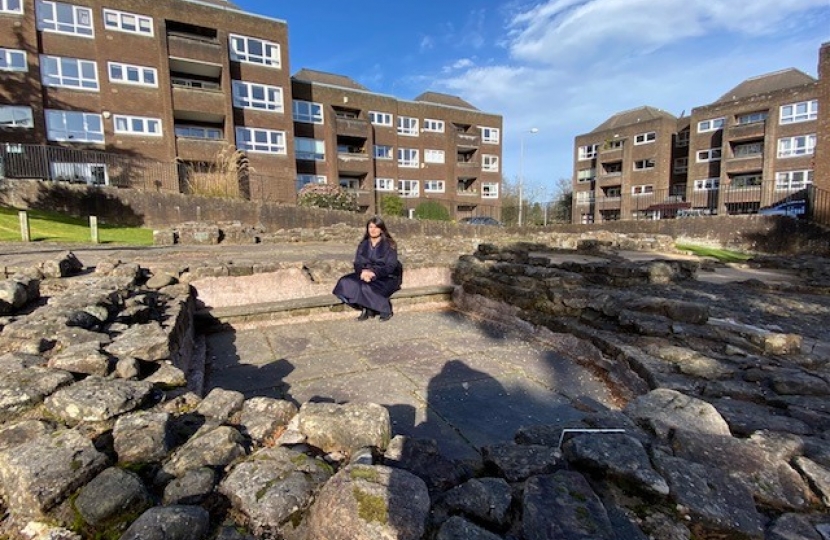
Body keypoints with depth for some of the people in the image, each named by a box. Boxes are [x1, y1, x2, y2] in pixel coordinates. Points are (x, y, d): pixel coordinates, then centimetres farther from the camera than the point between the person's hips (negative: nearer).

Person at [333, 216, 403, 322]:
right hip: (366, 275, 5)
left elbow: (390, 266, -11)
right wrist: (363, 272, -19)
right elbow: (357, 263, 5)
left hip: (386, 277, -5)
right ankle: (364, 308, -12)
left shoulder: (389, 245, -4)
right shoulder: (363, 245, 11)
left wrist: (374, 273, -26)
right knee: (346, 282, -20)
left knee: (367, 287, -33)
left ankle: (385, 310, -10)